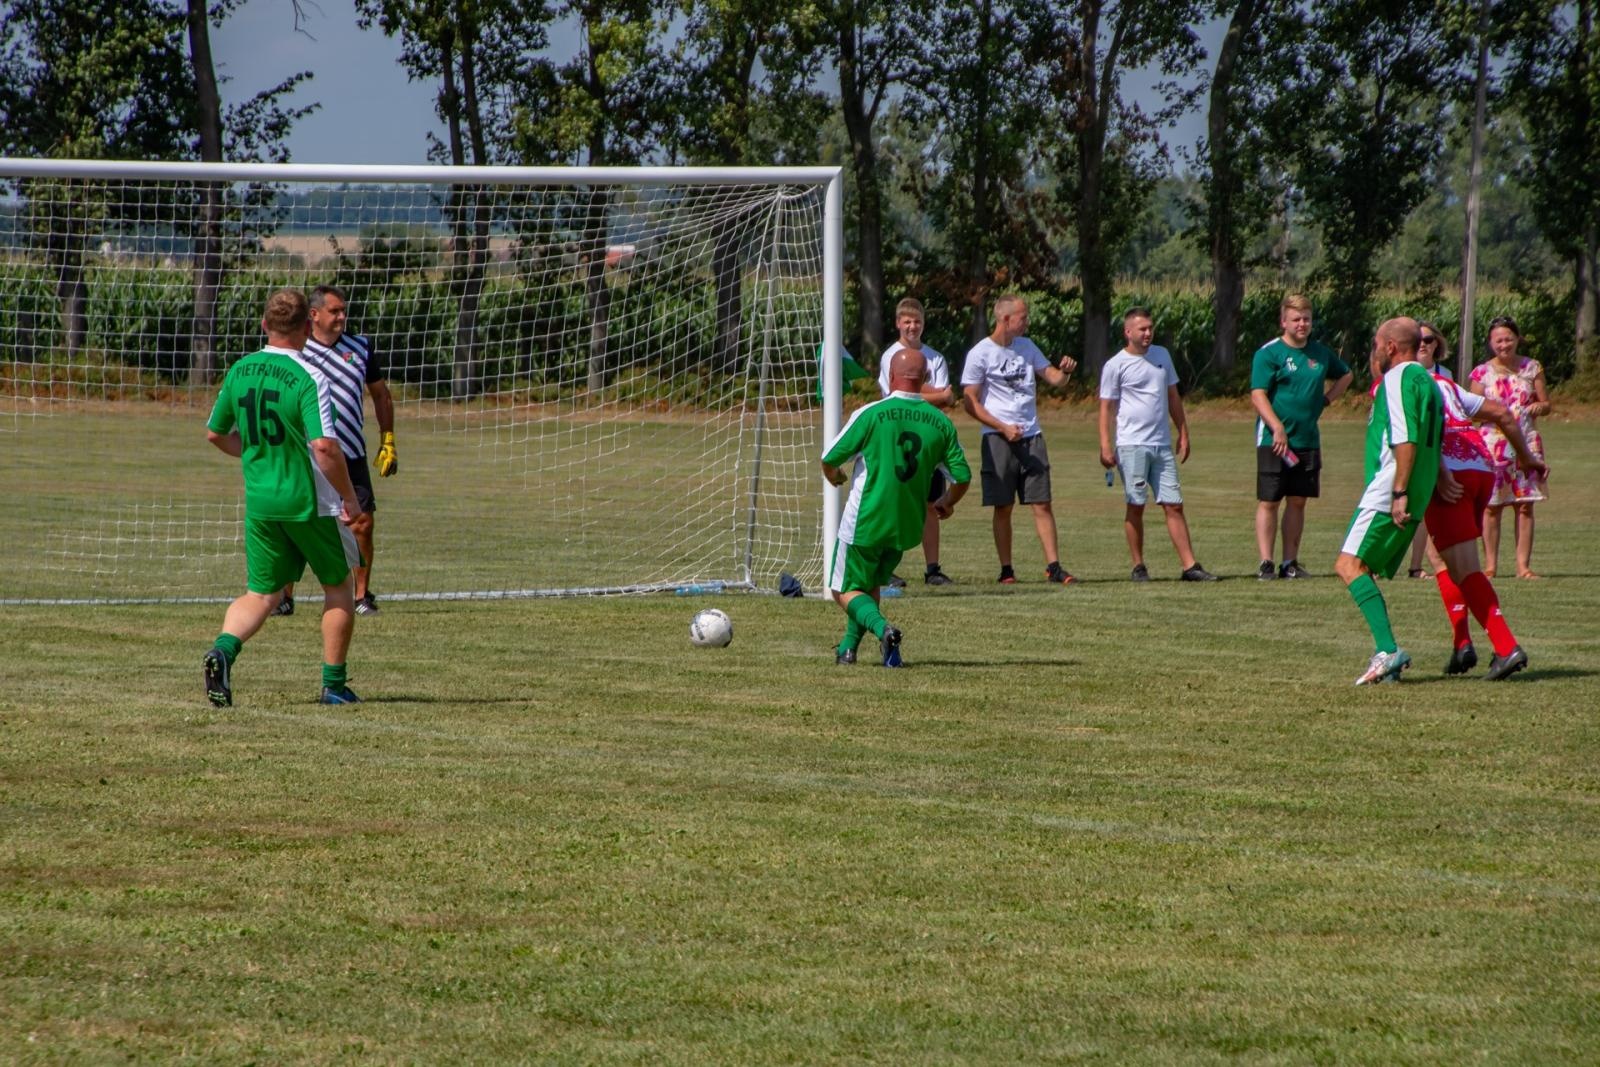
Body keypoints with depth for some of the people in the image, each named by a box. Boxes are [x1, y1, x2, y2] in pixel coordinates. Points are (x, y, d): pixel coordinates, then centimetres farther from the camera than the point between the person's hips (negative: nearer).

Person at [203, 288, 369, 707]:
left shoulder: (240, 371, 2)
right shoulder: (307, 378, -17)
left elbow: (215, 433, 13)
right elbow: (325, 446, -25)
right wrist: (350, 499, -15)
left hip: (259, 501, 5)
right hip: (310, 501, -5)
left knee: (261, 594, 12)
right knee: (339, 586, 16)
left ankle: (224, 649, -17)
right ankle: (334, 684, 18)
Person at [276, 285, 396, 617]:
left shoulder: (361, 348, 8)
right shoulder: (295, 353, 0)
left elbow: (381, 394, 17)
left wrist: (388, 443, 12)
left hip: (352, 455, 3)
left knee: (362, 525, -1)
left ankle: (362, 595, 12)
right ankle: (285, 596, 3)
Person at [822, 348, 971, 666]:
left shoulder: (871, 414, -14)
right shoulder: (941, 423, -2)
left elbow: (830, 459, -10)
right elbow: (962, 476, 1)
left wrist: (835, 477, 14)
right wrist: (946, 504, 23)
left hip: (864, 523, -5)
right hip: (908, 528, 5)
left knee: (845, 591, 8)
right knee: (871, 584, 27)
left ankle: (882, 628, -18)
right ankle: (848, 647, 24)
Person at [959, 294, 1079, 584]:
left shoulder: (1026, 347, 11)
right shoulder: (980, 353, -6)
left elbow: (1052, 376, 17)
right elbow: (970, 402, -7)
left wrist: (1064, 371, -8)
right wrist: (1003, 428, -15)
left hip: (1031, 436, 5)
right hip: (998, 439, -5)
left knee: (1042, 504, 0)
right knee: (1003, 508, 0)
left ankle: (1053, 566, 0)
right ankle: (1006, 570, 7)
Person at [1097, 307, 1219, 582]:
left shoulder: (1162, 356, 14)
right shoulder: (1116, 365, -2)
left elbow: (1173, 397, 20)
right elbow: (1106, 407, -3)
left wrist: (1183, 434, 17)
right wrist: (1105, 446, -11)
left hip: (1162, 445, 5)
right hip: (1131, 446, -5)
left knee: (1174, 505, 1)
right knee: (1136, 506, -1)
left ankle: (1190, 566, -1)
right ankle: (1139, 567, 7)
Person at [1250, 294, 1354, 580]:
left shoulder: (1320, 352, 11)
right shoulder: (1269, 353, -5)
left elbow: (1345, 375, 30)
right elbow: (1258, 396, -13)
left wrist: (1326, 398, 14)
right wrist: (1278, 429, -24)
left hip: (1308, 440, 5)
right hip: (1274, 441, -5)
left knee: (1298, 501, 8)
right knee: (1269, 502, -3)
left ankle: (1290, 562, 13)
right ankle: (1265, 563, -1)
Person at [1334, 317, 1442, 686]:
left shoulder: (1400, 377, -7)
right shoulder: (1427, 380, 23)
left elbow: (1406, 439, -18)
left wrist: (1399, 491, -22)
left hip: (1387, 493, -10)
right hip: (1416, 499, 10)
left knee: (1349, 565, -16)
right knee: (1362, 571, 11)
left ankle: (1388, 650, -28)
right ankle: (1388, 661, 4)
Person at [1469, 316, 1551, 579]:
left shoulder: (1532, 368, 7)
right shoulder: (1482, 373, 3)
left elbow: (1547, 404, 10)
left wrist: (1538, 407, -13)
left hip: (1526, 442, 1)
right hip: (1492, 445, -1)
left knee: (1525, 506, -1)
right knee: (1491, 506, -2)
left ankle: (1523, 564, 2)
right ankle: (1490, 564, 5)